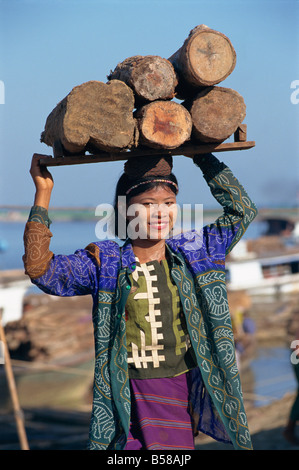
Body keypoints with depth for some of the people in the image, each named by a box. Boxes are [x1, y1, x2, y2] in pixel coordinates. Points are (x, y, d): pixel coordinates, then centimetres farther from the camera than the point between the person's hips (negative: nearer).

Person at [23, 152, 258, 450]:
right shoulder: (104, 264, -1)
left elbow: (242, 210, 8)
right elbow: (40, 268, -10)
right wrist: (43, 193, -11)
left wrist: (204, 158, 4)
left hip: (187, 391, 2)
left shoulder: (195, 252, 6)